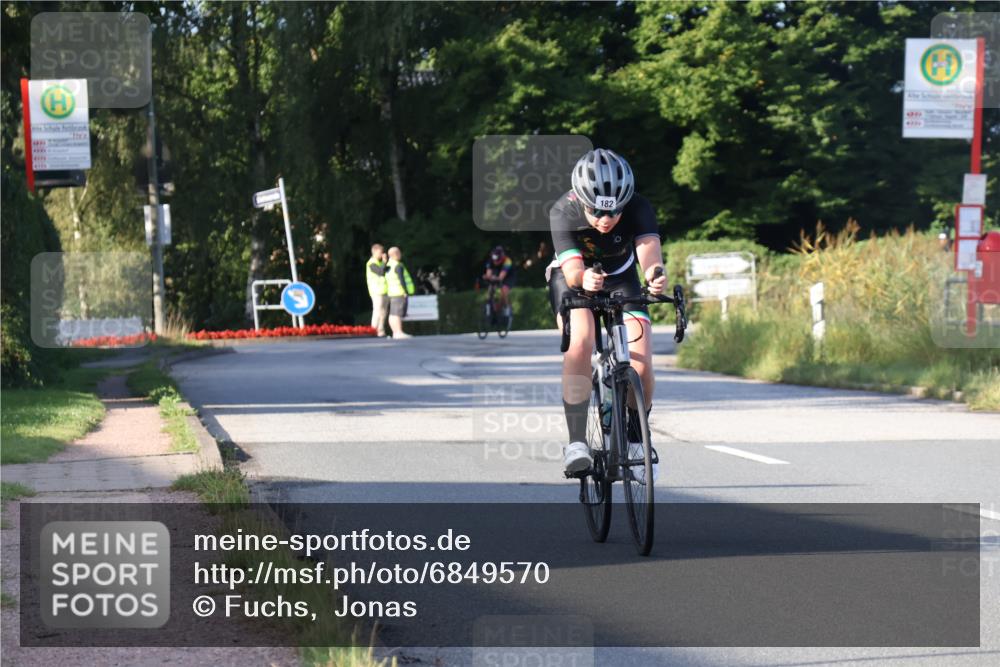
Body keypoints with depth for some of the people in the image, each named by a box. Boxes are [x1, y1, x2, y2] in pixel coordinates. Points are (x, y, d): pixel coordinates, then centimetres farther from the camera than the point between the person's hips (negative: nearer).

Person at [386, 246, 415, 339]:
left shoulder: (389, 265, 13)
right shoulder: (398, 266, -14)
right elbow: (401, 279, -19)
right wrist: (406, 292, -15)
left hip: (392, 293, 10)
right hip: (399, 292, -9)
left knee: (393, 314, 8)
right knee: (398, 314, -13)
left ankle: (395, 332, 10)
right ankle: (399, 332, -18)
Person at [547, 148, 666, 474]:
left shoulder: (638, 208, -30)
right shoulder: (563, 213, -32)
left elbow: (648, 249, -46)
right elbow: (571, 269, -42)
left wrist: (655, 274, -69)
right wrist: (583, 279, -66)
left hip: (621, 279, 2)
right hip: (574, 279, -1)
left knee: (641, 367, -15)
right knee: (580, 342, -31)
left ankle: (636, 436, 13)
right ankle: (576, 441, -27)